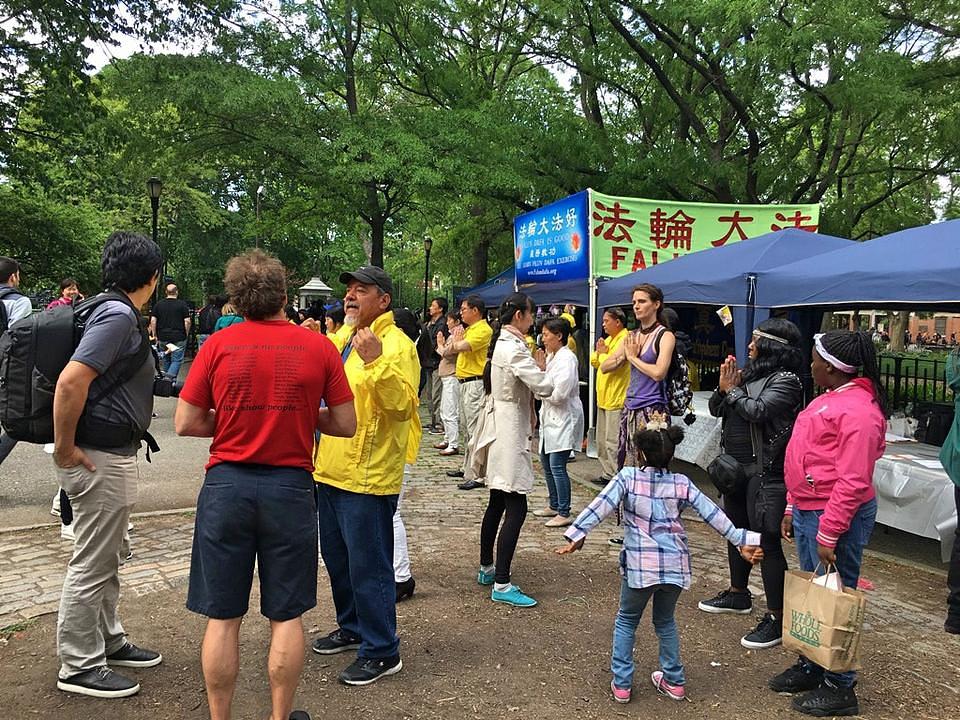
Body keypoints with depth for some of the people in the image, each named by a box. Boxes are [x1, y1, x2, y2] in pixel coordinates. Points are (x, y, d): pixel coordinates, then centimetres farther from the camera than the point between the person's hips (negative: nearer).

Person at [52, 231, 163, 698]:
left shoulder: (124, 316, 10)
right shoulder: (118, 315, -20)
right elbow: (70, 382, -28)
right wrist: (65, 449, -21)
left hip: (113, 454, 10)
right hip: (100, 459, -10)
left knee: (106, 561, 21)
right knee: (91, 566, 2)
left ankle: (108, 642, 36)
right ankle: (79, 667, 16)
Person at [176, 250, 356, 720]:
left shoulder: (218, 345, -2)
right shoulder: (318, 347, -2)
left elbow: (185, 424, -1)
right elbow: (346, 425, 1)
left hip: (227, 483, 0)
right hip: (291, 487, 0)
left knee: (222, 616, 11)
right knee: (286, 616, 12)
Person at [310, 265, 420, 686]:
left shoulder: (396, 345, -14)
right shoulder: (343, 340, 14)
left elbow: (403, 405, -27)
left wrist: (376, 361, -36)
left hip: (368, 478, -9)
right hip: (331, 472, 9)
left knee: (368, 567, -1)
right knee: (337, 559, 21)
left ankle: (381, 651, 12)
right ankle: (352, 628, 38)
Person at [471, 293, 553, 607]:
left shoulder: (502, 343, 12)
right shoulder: (514, 348, -19)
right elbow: (544, 387, -22)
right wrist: (542, 371, -1)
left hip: (499, 426, 10)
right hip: (509, 431, -10)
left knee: (498, 502, 18)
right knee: (516, 507, -8)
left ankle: (486, 568, 30)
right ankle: (501, 584, -7)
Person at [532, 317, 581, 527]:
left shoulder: (566, 358, -17)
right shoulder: (551, 356, 12)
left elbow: (559, 394, -23)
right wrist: (541, 369, -2)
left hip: (563, 419, -10)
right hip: (550, 417, 10)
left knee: (557, 466, -10)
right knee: (546, 463, 18)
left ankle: (564, 513, -2)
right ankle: (554, 505, 31)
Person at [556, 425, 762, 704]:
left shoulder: (628, 477, -7)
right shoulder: (681, 483, 2)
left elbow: (601, 506, -16)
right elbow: (713, 514, 2)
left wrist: (576, 535, -18)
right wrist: (742, 541, 8)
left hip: (640, 565, -3)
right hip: (675, 565, 3)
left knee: (626, 621, 18)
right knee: (665, 621, 26)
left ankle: (621, 683, 16)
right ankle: (674, 681, 31)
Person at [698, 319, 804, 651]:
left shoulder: (786, 380, -12)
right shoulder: (748, 374, 9)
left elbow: (758, 411, -25)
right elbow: (716, 409, 13)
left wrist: (732, 389, -10)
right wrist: (723, 388, -6)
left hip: (766, 472, -9)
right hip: (736, 467, 9)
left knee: (766, 541, -7)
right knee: (736, 531, 20)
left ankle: (776, 618, 1)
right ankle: (738, 594, 38)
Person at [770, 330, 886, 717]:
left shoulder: (858, 410, -19)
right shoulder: (828, 399, 12)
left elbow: (853, 481, -23)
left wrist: (828, 534, -23)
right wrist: (793, 507, 18)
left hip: (836, 516, -9)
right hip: (808, 511, 9)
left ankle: (840, 686, 16)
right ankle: (811, 668, 33)